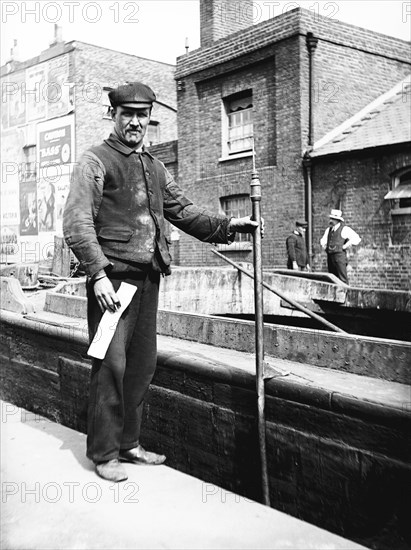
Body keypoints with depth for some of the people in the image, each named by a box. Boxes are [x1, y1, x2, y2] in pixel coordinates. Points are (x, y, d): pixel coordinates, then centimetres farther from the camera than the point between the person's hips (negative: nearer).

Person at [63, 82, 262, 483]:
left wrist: (226, 225, 4)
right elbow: (76, 223, -10)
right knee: (111, 364, -5)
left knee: (142, 364, 10)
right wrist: (98, 274, -19)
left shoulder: (155, 168, 20)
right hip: (112, 278, -6)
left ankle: (128, 443, 24)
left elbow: (184, 212, 19)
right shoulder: (96, 161, -1)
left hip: (148, 278, 7)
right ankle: (104, 453, 9)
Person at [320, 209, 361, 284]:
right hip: (330, 256, 7)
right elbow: (323, 240, 33)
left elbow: (357, 239, -13)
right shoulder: (328, 230, 16)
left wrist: (344, 246, -11)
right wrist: (325, 247, 15)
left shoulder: (344, 229, -4)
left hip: (339, 255, -7)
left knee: (342, 278, -8)